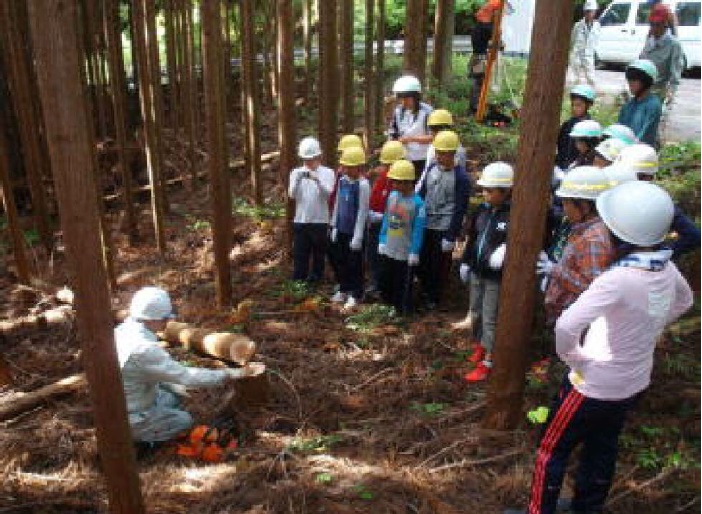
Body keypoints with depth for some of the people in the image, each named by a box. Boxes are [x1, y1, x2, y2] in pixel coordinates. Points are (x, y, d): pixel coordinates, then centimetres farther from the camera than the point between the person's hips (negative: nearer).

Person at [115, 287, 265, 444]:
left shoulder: (123, 331, -3)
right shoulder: (143, 349, -32)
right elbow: (186, 377, -29)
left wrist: (172, 386, 9)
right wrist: (233, 374, -24)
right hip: (132, 418, -8)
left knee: (173, 397, 23)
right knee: (184, 420, 11)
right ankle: (135, 438, 3)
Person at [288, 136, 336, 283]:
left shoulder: (327, 172, -1)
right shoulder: (296, 172, 5)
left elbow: (327, 193, -17)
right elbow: (292, 195, -7)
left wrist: (317, 180, -34)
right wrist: (298, 179, -24)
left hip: (320, 221, -2)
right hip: (300, 221, 2)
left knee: (319, 254, 10)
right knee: (299, 255, 6)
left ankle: (316, 280, 24)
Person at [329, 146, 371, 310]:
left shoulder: (363, 185, -17)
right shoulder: (342, 181, 4)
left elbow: (362, 211, -17)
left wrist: (358, 235, -16)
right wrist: (334, 226, 11)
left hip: (354, 231, -7)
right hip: (341, 229, 7)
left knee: (354, 263, 5)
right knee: (341, 261, 17)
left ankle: (355, 295, 20)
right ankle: (344, 289, 35)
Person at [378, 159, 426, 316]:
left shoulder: (417, 203, -17)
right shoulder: (392, 196, 1)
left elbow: (418, 230, -15)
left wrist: (414, 252, -14)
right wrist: (382, 241, 10)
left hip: (406, 254, -6)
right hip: (388, 251, 7)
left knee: (403, 288, 7)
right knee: (385, 283, 18)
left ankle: (403, 313, 23)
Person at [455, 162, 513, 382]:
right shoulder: (482, 210, 3)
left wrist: (504, 253, -35)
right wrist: (465, 263, 16)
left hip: (496, 277, -7)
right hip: (477, 273, 7)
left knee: (490, 319, 2)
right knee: (476, 312, 22)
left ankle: (487, 362, 15)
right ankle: (479, 346, 45)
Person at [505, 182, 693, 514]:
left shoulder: (619, 279, -33)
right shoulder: (667, 269, -8)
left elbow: (566, 326, -40)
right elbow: (684, 301, 15)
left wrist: (570, 357, -20)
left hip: (595, 385, -7)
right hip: (635, 383, 7)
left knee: (552, 450, 12)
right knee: (602, 449, 25)